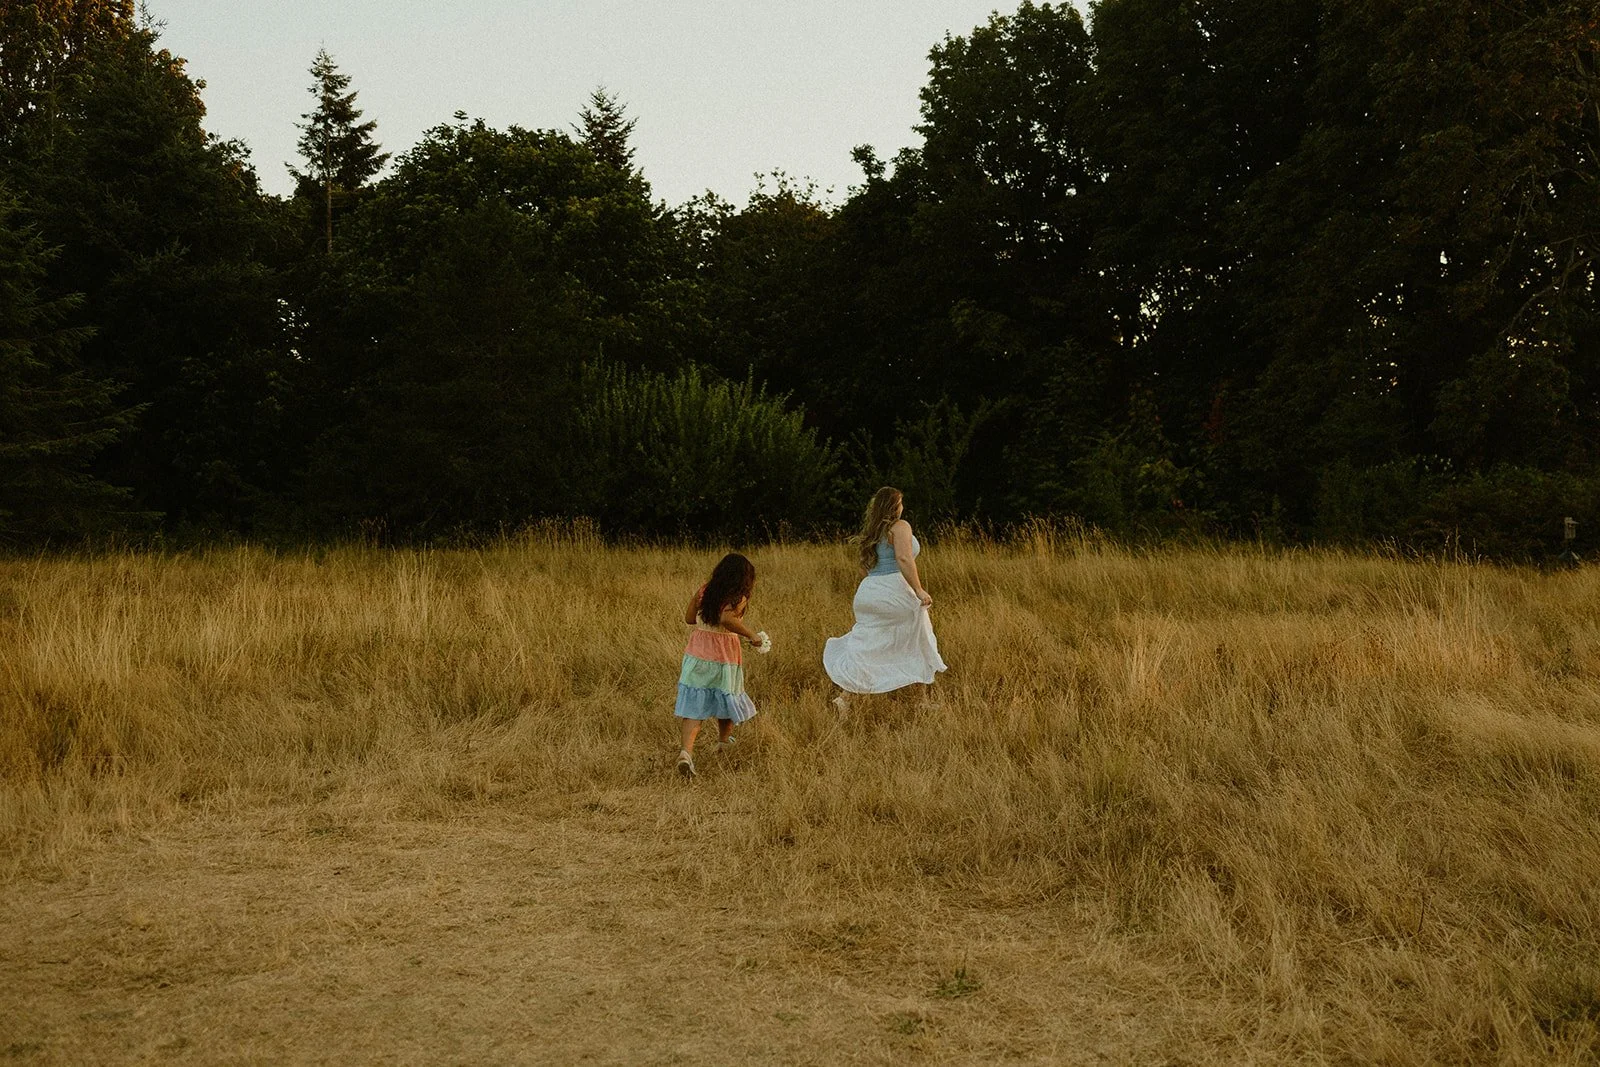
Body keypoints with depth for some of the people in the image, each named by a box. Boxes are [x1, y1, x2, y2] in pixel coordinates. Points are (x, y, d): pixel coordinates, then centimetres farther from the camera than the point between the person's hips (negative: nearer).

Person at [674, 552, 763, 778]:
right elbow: (727, 619, -31)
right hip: (724, 658, -4)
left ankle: (686, 751, -19)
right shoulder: (738, 598, -13)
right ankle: (723, 741, 42)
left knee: (694, 707, 0)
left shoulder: (703, 591, 3)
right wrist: (752, 635, -21)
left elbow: (689, 618, 11)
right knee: (726, 700, 22)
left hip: (696, 656, 4)